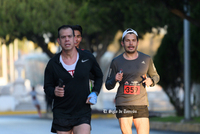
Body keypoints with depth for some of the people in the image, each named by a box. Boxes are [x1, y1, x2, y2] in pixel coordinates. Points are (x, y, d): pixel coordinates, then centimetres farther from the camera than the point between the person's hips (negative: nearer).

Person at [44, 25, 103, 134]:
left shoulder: (88, 58, 1)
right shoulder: (52, 64, -1)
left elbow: (99, 76, 18)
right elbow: (47, 87, 7)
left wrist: (95, 93, 3)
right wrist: (54, 92, -16)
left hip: (83, 113, -1)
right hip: (61, 114, 1)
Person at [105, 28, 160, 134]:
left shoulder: (146, 59, 7)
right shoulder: (116, 62, 4)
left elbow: (155, 76, 22)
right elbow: (108, 85, 10)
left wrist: (151, 81, -1)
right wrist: (115, 80, -12)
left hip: (141, 104, 1)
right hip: (123, 105, -1)